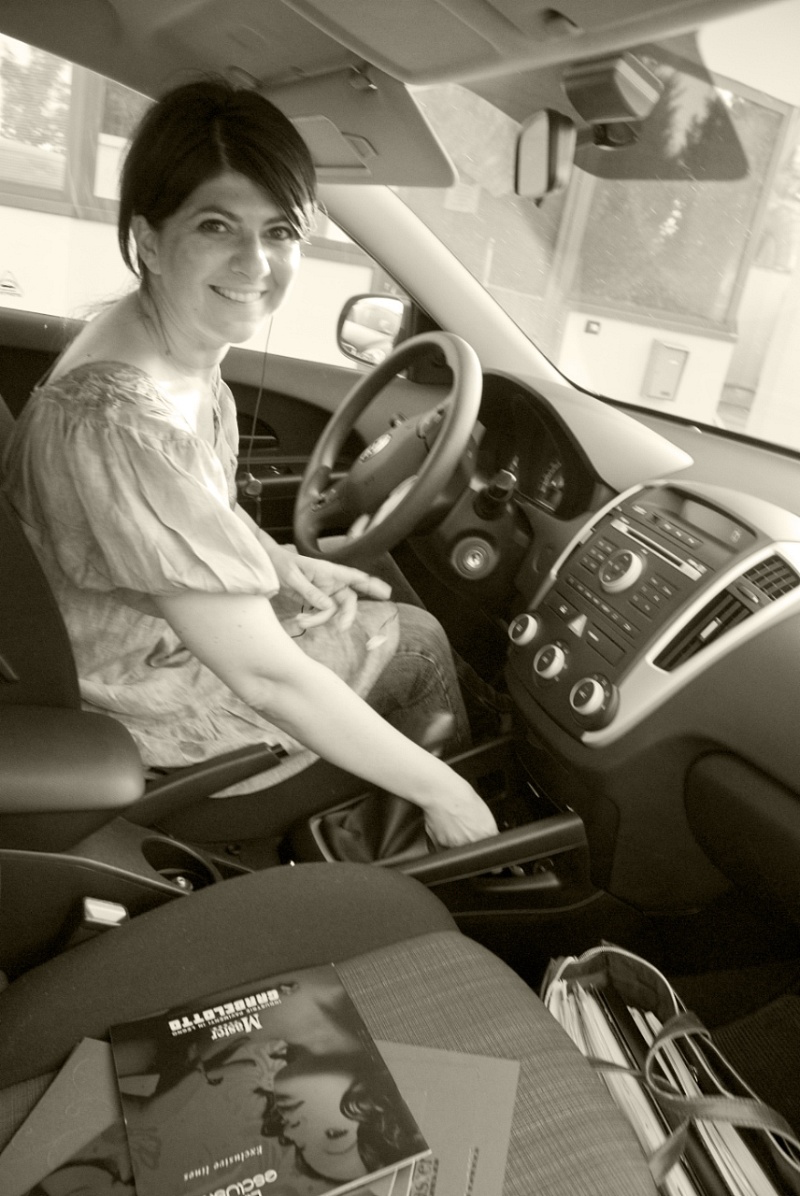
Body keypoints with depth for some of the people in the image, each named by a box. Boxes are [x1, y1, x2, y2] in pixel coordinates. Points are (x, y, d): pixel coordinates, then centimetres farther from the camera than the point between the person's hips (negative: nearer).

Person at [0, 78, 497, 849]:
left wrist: (288, 567, -1)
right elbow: (266, 678, -33)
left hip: (173, 612, 8)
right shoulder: (121, 423, -36)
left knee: (380, 592, 20)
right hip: (140, 700, -8)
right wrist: (440, 791, -23)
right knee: (418, 644, 2)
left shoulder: (177, 340, -8)